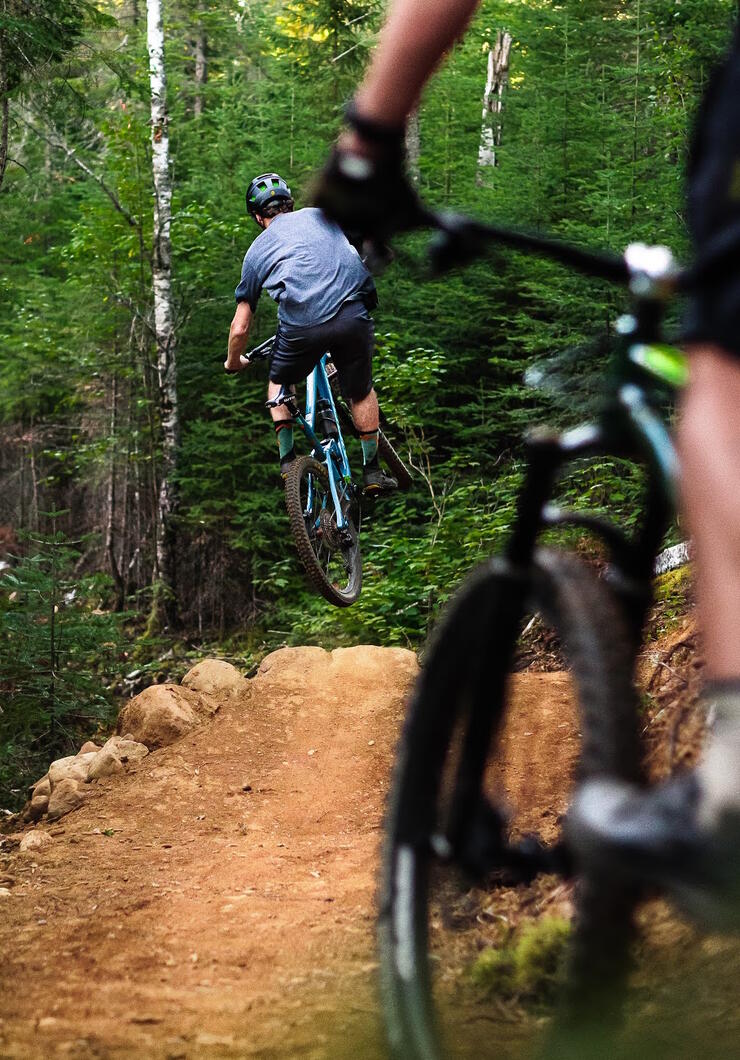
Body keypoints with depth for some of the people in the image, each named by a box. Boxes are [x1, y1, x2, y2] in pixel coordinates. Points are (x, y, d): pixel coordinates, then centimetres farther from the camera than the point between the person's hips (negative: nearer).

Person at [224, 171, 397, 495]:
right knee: (360, 392, 24)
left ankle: (287, 459, 18)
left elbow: (240, 327, 23)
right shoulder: (320, 215, 25)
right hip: (353, 316, 1)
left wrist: (233, 363, 41)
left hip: (301, 326, -1)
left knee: (280, 384, 28)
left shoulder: (258, 250, 21)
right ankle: (372, 471, 25)